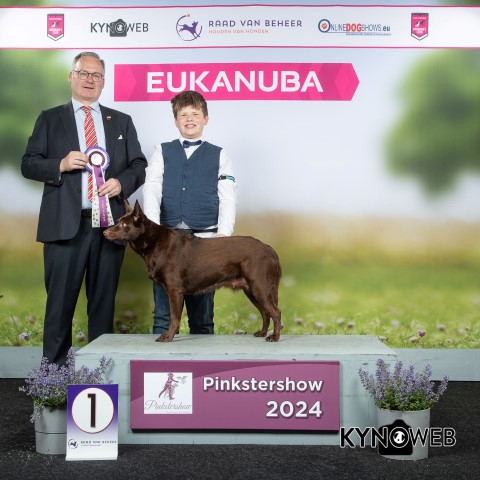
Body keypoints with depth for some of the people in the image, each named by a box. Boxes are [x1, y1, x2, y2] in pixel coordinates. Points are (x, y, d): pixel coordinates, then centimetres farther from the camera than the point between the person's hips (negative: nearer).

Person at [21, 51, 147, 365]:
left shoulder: (121, 121, 15)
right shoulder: (50, 119, 10)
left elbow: (139, 166, 11)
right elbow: (28, 164, 5)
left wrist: (122, 182, -9)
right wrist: (61, 165, -13)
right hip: (65, 224, -1)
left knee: (104, 299, 7)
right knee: (60, 300, 1)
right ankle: (54, 368, 10)